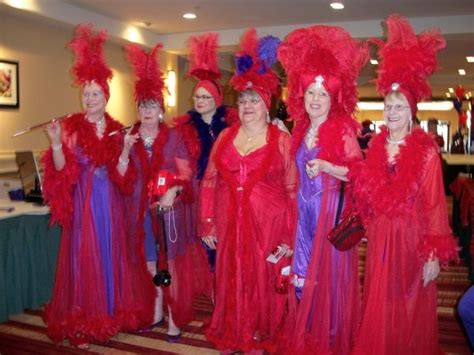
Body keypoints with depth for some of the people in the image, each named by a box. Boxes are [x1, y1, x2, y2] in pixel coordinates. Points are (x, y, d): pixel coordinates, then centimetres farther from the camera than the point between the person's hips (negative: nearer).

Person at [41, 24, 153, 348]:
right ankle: (81, 325, 13)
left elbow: (121, 175, 4)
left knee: (112, 256, 9)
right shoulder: (71, 127, -1)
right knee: (84, 259, 1)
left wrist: (125, 152, -12)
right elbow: (61, 169, -8)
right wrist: (56, 142, -23)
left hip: (110, 203, 3)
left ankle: (113, 314, 25)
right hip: (82, 202, -3)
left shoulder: (116, 129, 7)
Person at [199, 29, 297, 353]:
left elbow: (293, 190, -4)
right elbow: (209, 182, 8)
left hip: (267, 226, -3)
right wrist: (207, 223, 3)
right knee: (230, 280, 12)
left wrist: (289, 237, -8)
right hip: (228, 225, 3)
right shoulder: (225, 137, 8)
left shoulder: (282, 141, -2)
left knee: (263, 281, 8)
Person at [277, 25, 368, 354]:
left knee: (329, 273, 3)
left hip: (332, 209, -5)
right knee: (303, 272, 11)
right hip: (304, 210, 5)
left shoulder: (343, 129, -8)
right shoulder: (300, 130, 9)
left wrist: (326, 167, -23)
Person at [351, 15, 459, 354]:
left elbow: (435, 204, -11)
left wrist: (434, 253, -15)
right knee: (379, 307, 14)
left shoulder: (426, 150, -8)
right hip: (380, 237, 4)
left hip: (411, 238, -4)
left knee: (409, 309, 10)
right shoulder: (376, 146, 7)